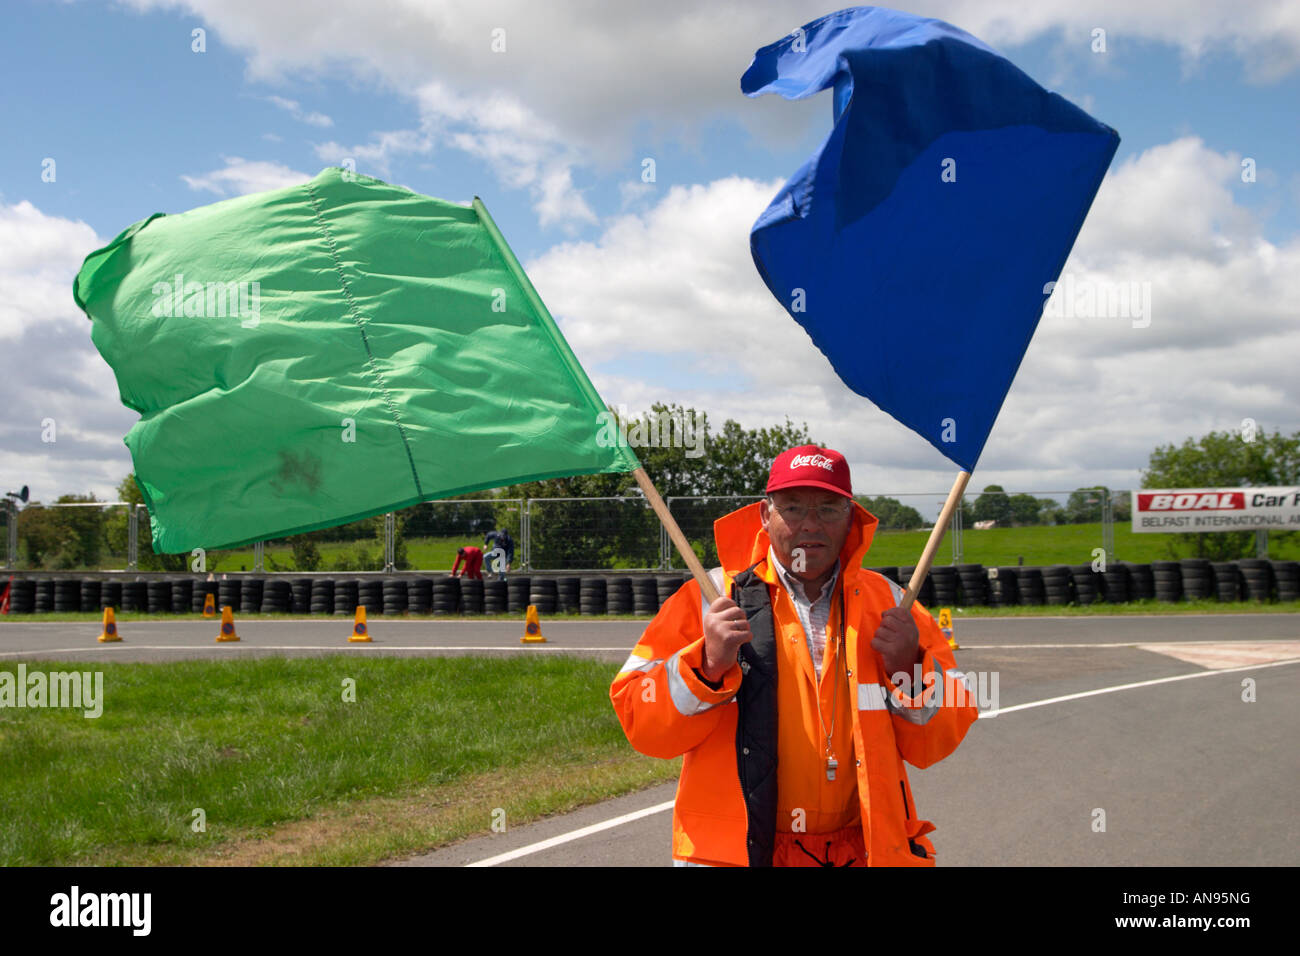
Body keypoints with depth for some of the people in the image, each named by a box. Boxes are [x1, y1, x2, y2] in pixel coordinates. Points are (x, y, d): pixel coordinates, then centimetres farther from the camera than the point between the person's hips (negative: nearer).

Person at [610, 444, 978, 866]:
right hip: (735, 851, -2)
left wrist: (910, 669, -10)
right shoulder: (710, 598, -2)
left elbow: (938, 742, 7)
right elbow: (641, 724, -7)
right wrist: (707, 667, -22)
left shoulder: (887, 603, 6)